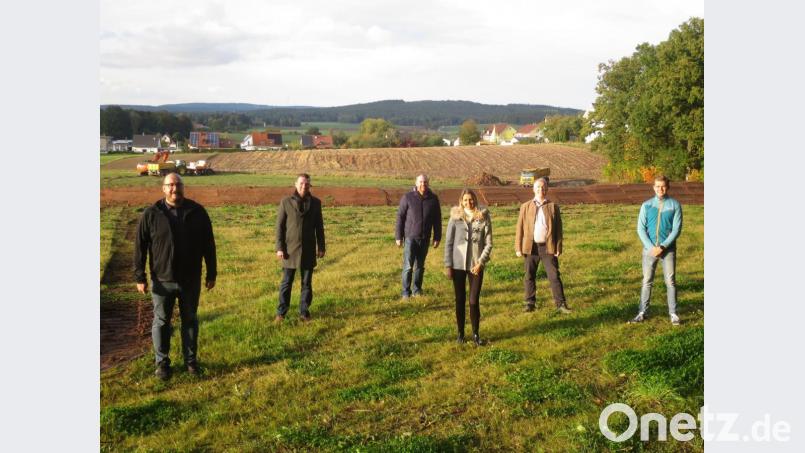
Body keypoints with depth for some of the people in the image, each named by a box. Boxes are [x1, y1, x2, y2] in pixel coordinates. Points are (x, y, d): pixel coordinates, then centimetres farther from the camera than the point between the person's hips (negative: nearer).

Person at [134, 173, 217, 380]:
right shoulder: (151, 214, -7)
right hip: (162, 280, -1)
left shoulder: (197, 212, -3)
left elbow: (208, 245, 2)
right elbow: (140, 246, -3)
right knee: (161, 322, 9)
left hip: (191, 280, 1)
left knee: (190, 320, 13)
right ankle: (162, 362, 24)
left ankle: (191, 359, 28)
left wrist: (212, 273, 3)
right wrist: (140, 276, -6)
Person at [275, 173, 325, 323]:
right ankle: (281, 312, 14)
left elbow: (319, 227, 6)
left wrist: (321, 247, 4)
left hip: (308, 250, 2)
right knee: (286, 282, 4)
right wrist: (279, 248, -7)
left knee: (307, 283, 6)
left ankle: (304, 312, 17)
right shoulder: (286, 202, -3)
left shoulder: (316, 202, 3)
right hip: (290, 249, -2)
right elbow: (280, 226, -3)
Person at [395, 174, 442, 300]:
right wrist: (398, 237, -5)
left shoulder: (433, 199, 2)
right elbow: (400, 217, -4)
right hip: (410, 237, -3)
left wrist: (437, 238, 6)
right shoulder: (408, 197, -6)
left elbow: (437, 220, 7)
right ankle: (406, 292, 3)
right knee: (408, 266, -5)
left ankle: (417, 290, 23)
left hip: (425, 238, 3)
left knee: (420, 266, 12)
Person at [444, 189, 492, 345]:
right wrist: (447, 265, -3)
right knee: (460, 299, 8)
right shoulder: (455, 217, -2)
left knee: (474, 301, 1)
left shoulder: (483, 217, -2)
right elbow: (448, 242, 1)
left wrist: (481, 262, -11)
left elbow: (488, 243, -1)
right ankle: (460, 333, 20)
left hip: (476, 265, 0)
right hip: (458, 265, 1)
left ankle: (475, 334, 16)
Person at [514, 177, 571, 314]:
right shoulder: (525, 206, 5)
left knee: (554, 276, -2)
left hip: (548, 247, -1)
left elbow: (558, 228, 3)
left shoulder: (553, 206, 4)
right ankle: (530, 303, 18)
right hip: (530, 247, 1)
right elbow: (519, 228, 5)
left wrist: (558, 247, -3)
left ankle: (561, 303, 3)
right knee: (529, 277, 7)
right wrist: (518, 248, -1)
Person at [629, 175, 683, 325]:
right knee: (647, 281, 4)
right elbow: (641, 229, 1)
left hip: (668, 249, -1)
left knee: (670, 281, 1)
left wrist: (662, 247, -14)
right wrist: (651, 247, -10)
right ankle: (642, 312, 9)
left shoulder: (675, 205, -1)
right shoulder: (646, 205, 3)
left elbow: (676, 229, -6)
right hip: (649, 248, 1)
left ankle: (673, 313, 9)